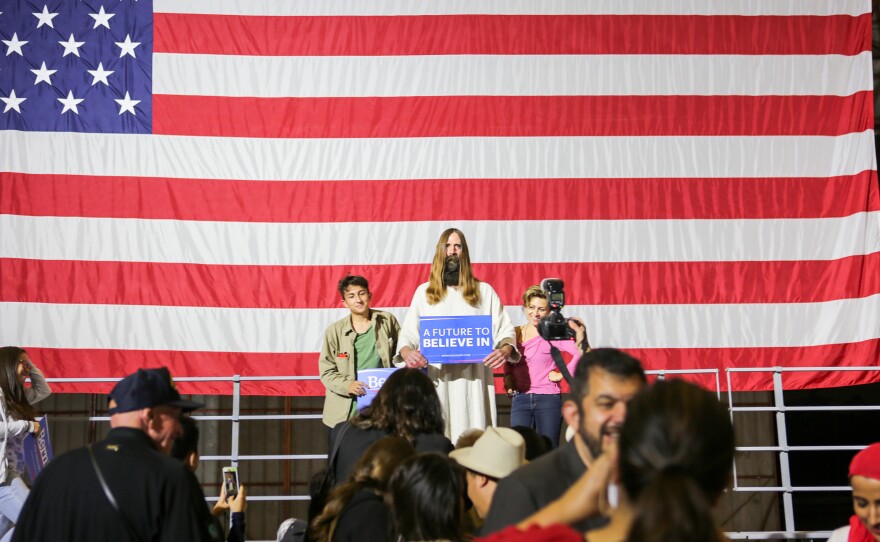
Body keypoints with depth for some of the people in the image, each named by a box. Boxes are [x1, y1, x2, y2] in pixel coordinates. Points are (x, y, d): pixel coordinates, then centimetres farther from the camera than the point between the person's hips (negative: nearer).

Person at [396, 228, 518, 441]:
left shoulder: (484, 291, 12)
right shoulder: (424, 292, 14)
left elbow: (505, 330, 8)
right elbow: (408, 333, 10)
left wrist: (505, 350, -14)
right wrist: (406, 352, -13)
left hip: (473, 381, 0)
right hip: (436, 381, 0)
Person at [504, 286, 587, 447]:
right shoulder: (515, 333, 9)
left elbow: (580, 354, -15)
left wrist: (563, 374, -12)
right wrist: (509, 381, -1)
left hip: (548, 399, -3)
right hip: (520, 399, 3)